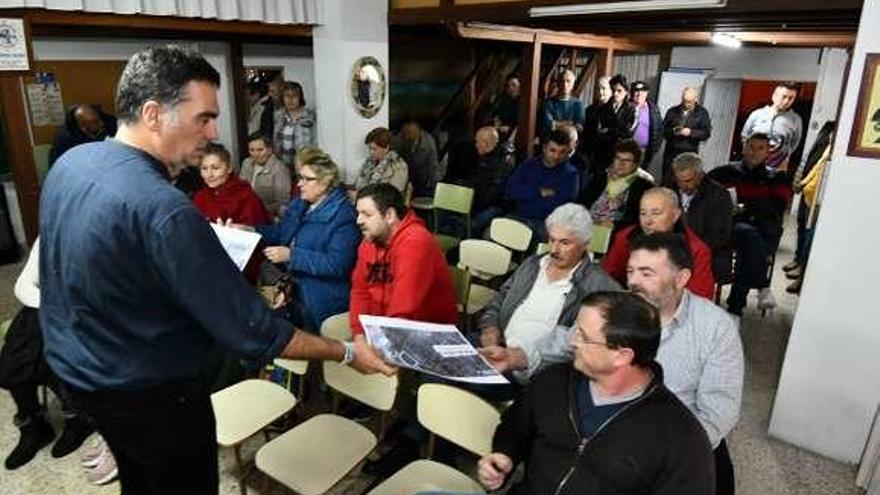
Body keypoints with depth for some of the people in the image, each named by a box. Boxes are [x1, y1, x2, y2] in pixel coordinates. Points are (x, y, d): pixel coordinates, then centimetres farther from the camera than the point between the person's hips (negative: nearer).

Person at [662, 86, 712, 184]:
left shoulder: (702, 112, 3)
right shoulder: (672, 111, 8)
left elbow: (707, 133, -3)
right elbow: (663, 129, 8)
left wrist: (691, 132, -18)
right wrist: (672, 131, -13)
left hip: (689, 153, -2)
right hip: (671, 152, 2)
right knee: (667, 180, 5)